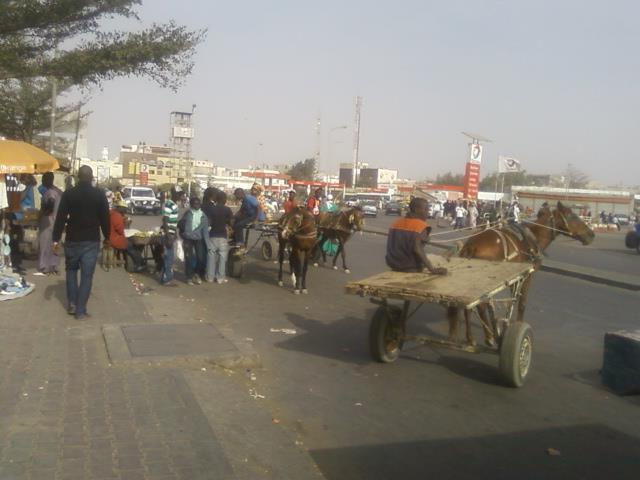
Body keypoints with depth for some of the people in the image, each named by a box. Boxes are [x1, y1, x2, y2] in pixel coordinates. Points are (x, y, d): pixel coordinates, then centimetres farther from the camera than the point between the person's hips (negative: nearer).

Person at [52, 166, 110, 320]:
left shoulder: (68, 194, -4)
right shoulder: (99, 195, -3)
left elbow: (60, 218, -6)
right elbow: (105, 219, 0)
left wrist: (56, 239, -2)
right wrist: (107, 237, 12)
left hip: (72, 240, 1)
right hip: (91, 241, -1)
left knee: (71, 270, 21)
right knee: (87, 275, 2)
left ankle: (72, 304, 17)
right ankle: (80, 310, 2)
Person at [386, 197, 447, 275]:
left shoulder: (397, 222, 8)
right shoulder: (420, 225, -11)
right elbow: (417, 249, -25)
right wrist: (433, 269, -29)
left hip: (394, 265, 8)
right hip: (411, 269, -8)